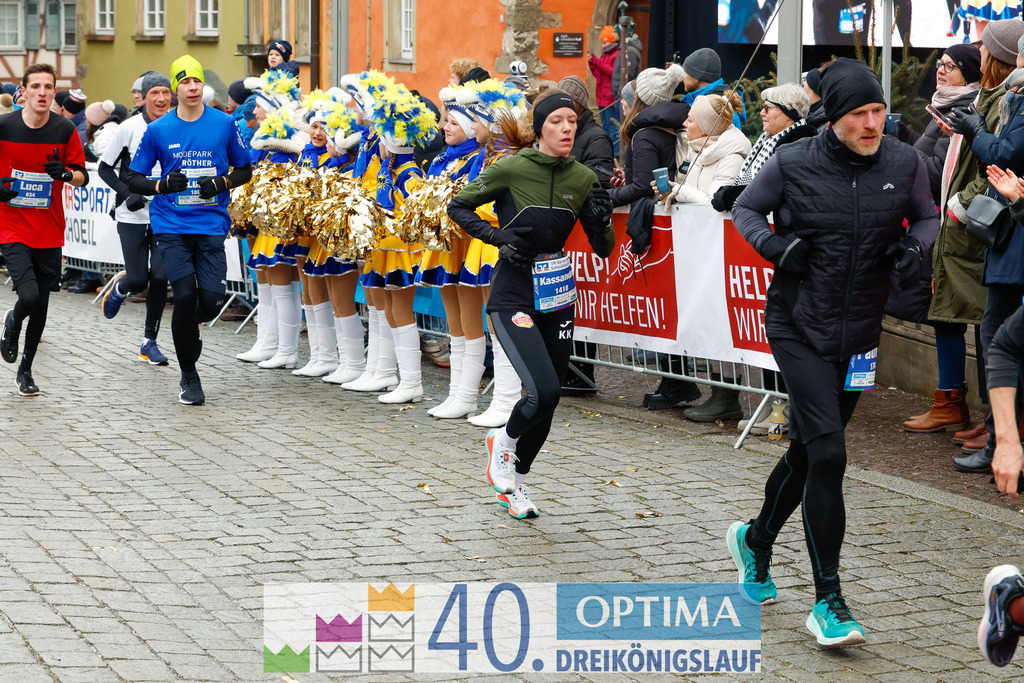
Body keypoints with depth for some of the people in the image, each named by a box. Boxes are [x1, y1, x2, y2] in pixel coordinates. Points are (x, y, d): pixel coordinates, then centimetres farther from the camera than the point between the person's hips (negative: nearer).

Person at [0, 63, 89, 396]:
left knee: (41, 304, 8)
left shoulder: (65, 130, -2)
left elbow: (82, 177, 3)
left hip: (49, 231, 3)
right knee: (29, 296, -19)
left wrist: (64, 173, -18)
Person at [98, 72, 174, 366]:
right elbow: (105, 167, 0)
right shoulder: (130, 128, -6)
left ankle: (149, 342, 9)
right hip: (133, 216, -2)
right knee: (138, 279, -5)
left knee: (160, 278, -5)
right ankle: (119, 287, 34)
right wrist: (127, 194, -12)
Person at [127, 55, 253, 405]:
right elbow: (133, 179, 6)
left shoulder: (224, 124, 2)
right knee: (185, 296, -11)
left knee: (211, 301, -10)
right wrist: (164, 185, -13)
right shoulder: (158, 130, 1)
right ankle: (188, 377, 6)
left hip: (211, 225, 1)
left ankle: (187, 327, 29)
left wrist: (221, 183, -8)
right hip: (171, 227, -1)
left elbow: (245, 170, 13)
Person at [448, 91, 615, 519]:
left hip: (557, 297, 5)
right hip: (513, 297, -5)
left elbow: (603, 250, 5)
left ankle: (515, 483, 32)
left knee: (546, 404, 9)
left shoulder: (583, 179, 1)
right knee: (544, 391, -20)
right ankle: (503, 441, 12)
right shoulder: (512, 169, -11)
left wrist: (602, 219, -15)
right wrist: (497, 237, -13)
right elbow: (458, 206, 0)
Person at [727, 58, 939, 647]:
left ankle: (756, 540, 45)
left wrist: (915, 244, -8)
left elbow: (927, 215, 14)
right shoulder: (795, 163, -9)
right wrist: (775, 245, -13)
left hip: (858, 334, 4)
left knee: (808, 451, 16)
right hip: (799, 327, -4)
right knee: (828, 451, -15)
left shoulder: (904, 163, -3)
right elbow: (746, 208, 6)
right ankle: (828, 600, -8)